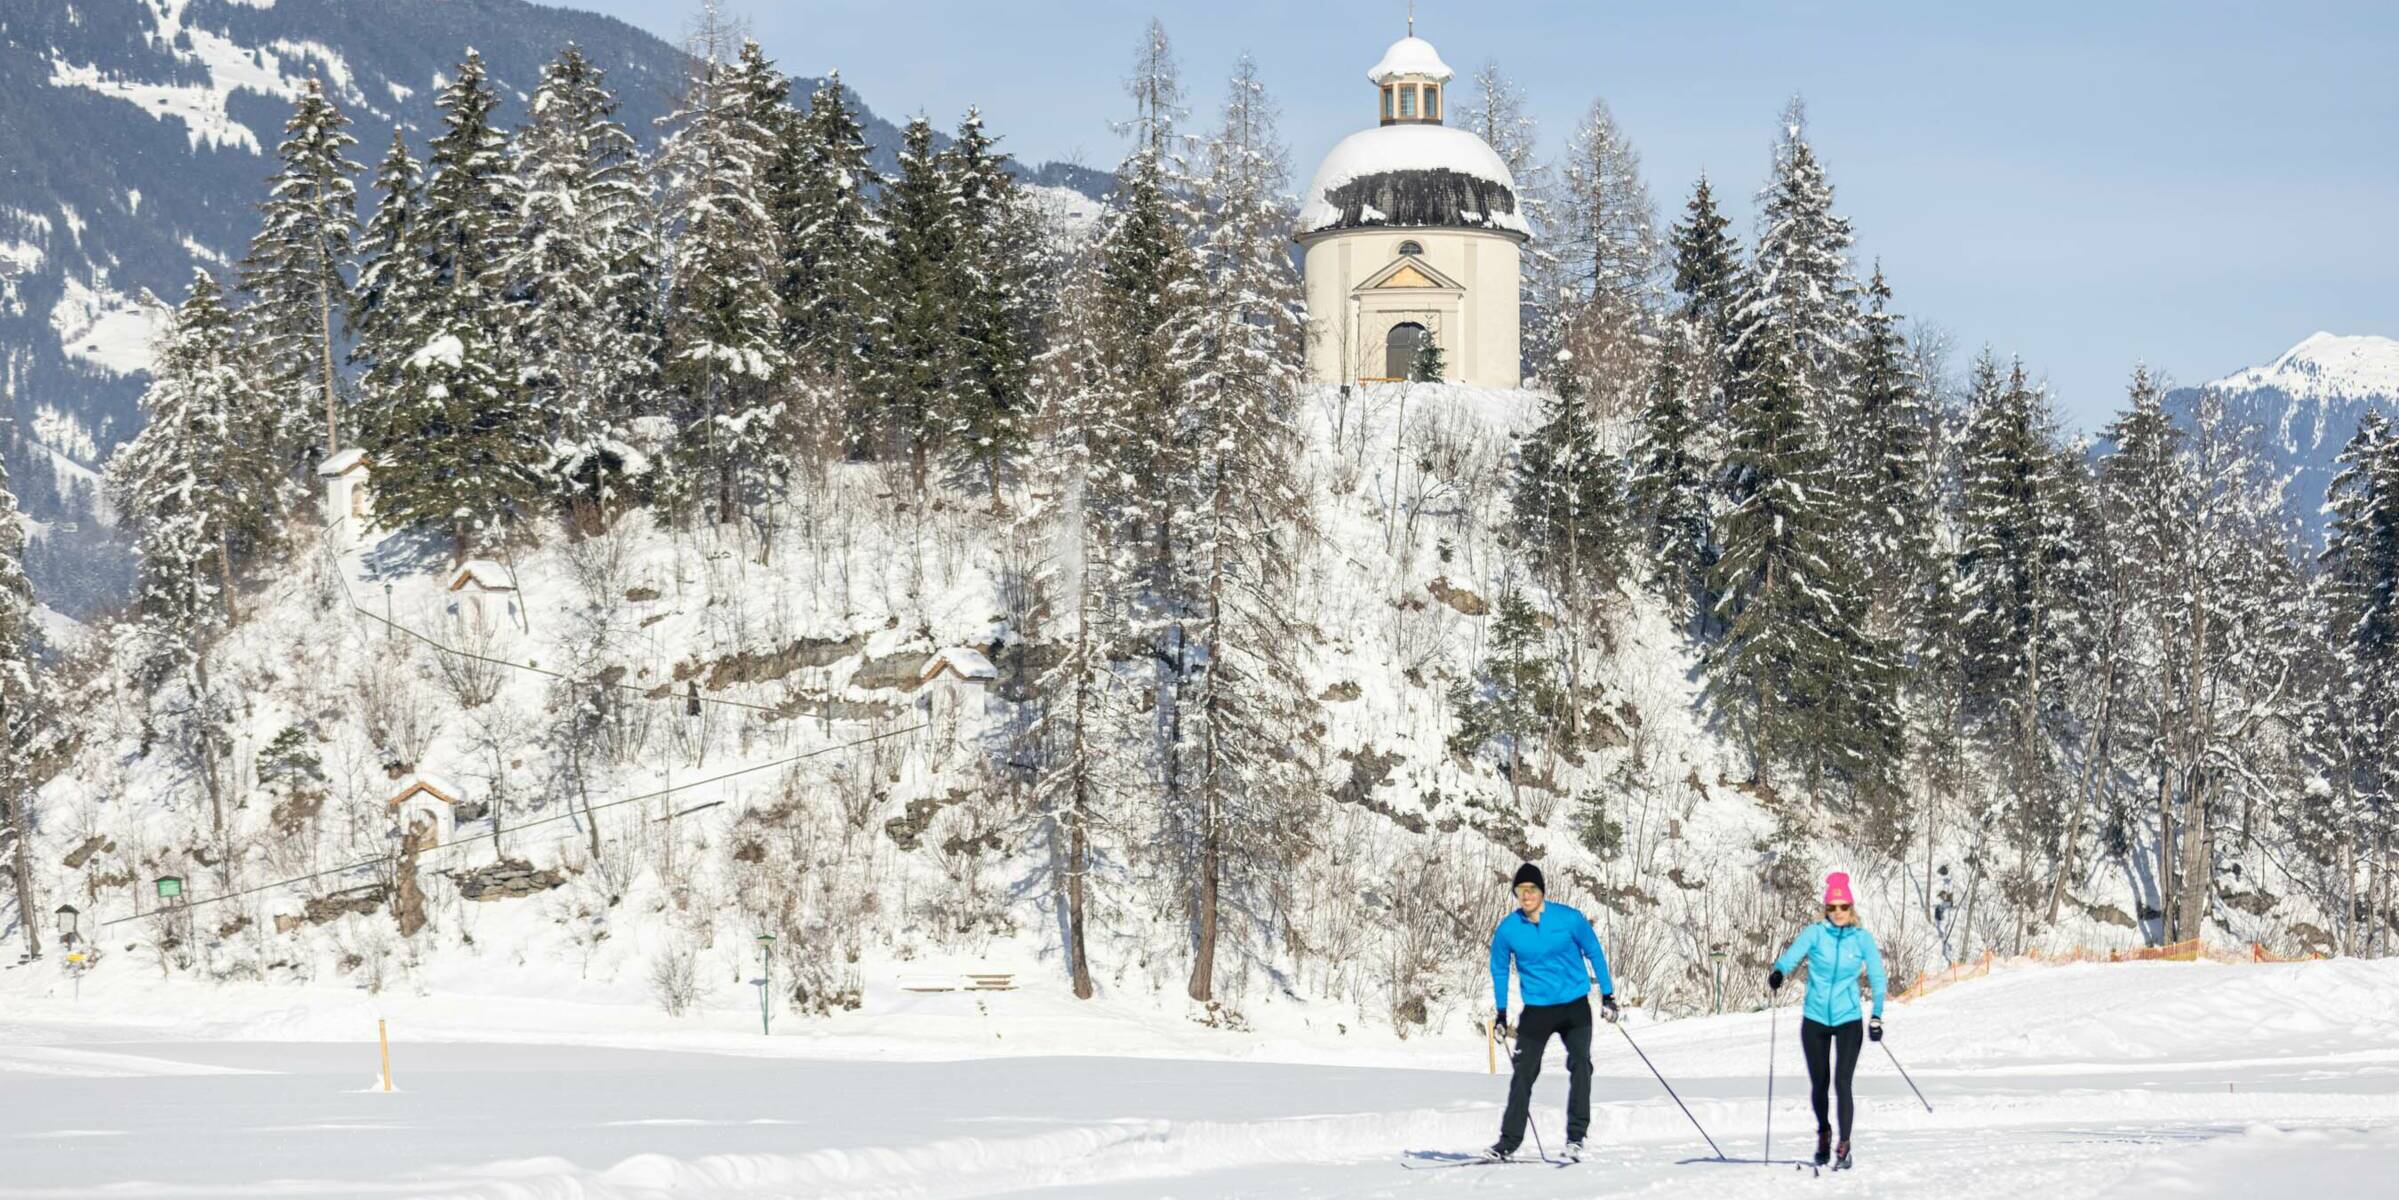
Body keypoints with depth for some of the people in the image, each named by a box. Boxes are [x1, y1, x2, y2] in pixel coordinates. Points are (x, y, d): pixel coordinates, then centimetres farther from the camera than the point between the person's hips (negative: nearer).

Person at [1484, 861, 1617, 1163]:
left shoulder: (1569, 919, -10)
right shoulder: (1508, 929, -5)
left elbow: (1594, 953, 3)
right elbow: (1499, 969, 11)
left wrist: (1607, 994, 4)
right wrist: (1501, 1012, 11)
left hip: (1575, 1006, -1)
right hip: (1536, 1010, 1)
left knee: (1580, 1065, -16)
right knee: (1524, 1073, -3)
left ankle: (1576, 1137, -10)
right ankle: (1509, 1142, 4)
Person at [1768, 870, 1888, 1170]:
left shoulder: (1862, 938, -2)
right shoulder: (1815, 933, -4)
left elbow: (1877, 977, 0)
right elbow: (1792, 955, -15)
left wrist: (1876, 1016, -10)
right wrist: (1778, 972, -38)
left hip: (1848, 1019, -1)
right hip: (1815, 1019, 1)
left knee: (1843, 1082, -14)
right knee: (1819, 1083, 11)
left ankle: (1844, 1147, -8)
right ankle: (1823, 1133, 36)